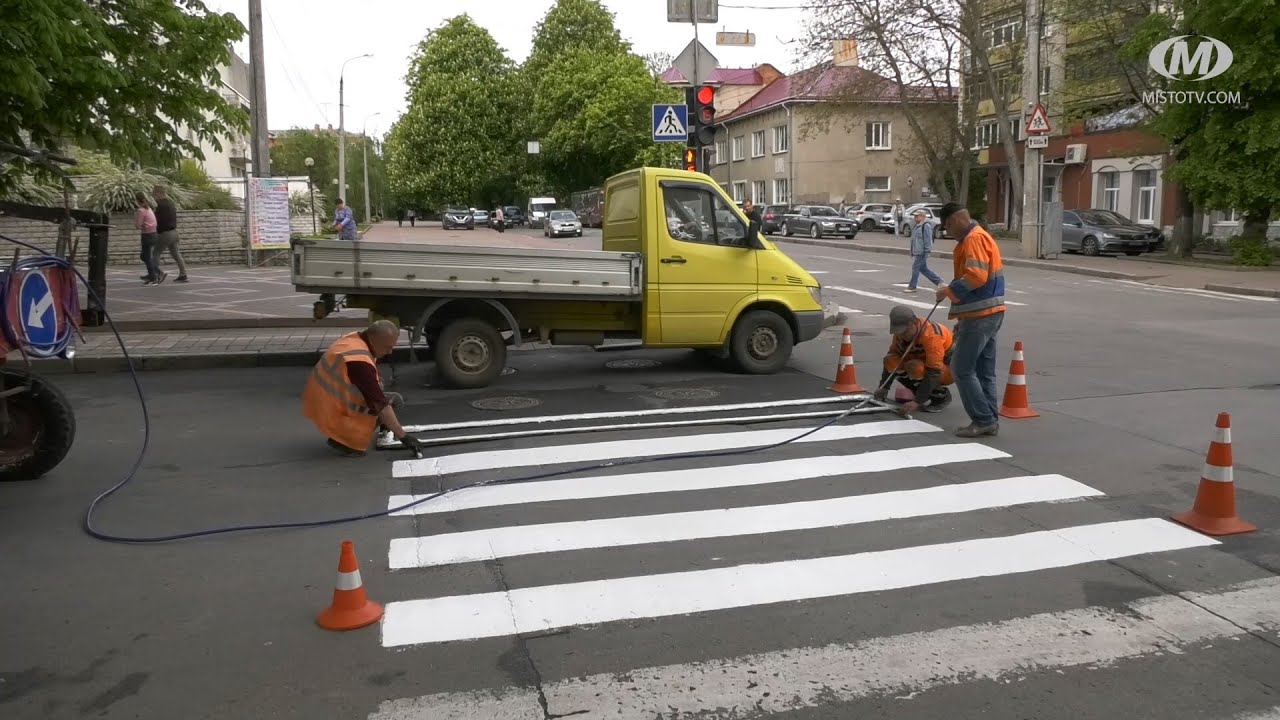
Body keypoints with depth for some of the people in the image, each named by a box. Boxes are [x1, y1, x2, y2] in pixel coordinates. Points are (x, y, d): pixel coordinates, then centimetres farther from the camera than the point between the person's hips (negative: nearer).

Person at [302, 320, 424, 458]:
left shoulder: (353, 339, 1)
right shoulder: (359, 361, -28)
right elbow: (380, 404, -27)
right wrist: (403, 436, -23)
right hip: (332, 414, -9)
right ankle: (342, 440, -8)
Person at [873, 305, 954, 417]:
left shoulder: (931, 335, -33)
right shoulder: (901, 333, -11)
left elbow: (933, 373, -36)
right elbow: (892, 356, 3)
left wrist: (917, 402, -40)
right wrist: (884, 387, -3)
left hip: (949, 367, -7)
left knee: (915, 367, -35)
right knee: (891, 360, -15)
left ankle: (941, 395, -10)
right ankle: (922, 392, 0)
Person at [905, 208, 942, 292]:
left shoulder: (926, 226, -14)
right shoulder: (916, 226, 16)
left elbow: (928, 240, -17)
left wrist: (926, 251, -20)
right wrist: (912, 252, 22)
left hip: (921, 253, -10)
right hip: (916, 252, 10)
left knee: (915, 268, -5)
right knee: (923, 269, 14)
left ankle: (912, 287, 2)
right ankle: (939, 281, 22)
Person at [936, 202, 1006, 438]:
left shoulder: (974, 239, -13)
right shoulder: (981, 237, 20)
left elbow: (976, 276, -26)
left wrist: (949, 291, -15)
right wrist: (962, 319, 24)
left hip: (980, 316, -10)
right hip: (989, 313, 10)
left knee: (962, 369, -6)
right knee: (984, 370, 11)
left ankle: (984, 420, -5)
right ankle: (990, 420, 14)